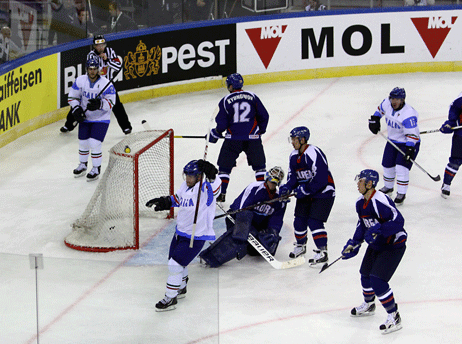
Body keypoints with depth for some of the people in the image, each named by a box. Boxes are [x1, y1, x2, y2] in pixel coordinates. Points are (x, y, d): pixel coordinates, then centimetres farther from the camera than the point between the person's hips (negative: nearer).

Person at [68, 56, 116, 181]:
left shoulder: (106, 84, -18)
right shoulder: (80, 81, -8)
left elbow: (111, 102, -15)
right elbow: (72, 97, 3)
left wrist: (99, 104, -32)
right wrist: (76, 109, -11)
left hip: (101, 118, -4)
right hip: (85, 117, 4)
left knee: (95, 143, -12)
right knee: (83, 142, 11)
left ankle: (96, 169, 5)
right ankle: (82, 165, 35)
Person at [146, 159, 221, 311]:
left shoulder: (205, 189, -21)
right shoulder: (185, 186, 3)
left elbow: (215, 186, -43)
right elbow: (177, 199, 22)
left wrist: (210, 172, -55)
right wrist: (164, 202, 12)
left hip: (196, 236, -9)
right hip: (180, 232, 9)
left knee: (175, 264, -10)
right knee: (176, 261, 23)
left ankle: (170, 299, 4)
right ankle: (181, 288, 48)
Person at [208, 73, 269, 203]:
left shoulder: (225, 101, -4)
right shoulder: (252, 97, 2)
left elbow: (222, 123, -5)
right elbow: (264, 116, 5)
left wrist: (215, 133, 14)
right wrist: (261, 130, 21)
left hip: (233, 139, -2)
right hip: (252, 137, 2)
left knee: (225, 165, 10)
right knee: (259, 164, 17)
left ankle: (221, 193, 7)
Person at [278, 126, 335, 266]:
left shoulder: (314, 154, -25)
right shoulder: (293, 156, 4)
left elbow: (321, 179, -27)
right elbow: (293, 176, 8)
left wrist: (304, 190, -22)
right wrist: (288, 187, -13)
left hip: (323, 192, -8)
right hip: (305, 192, 8)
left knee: (314, 222, -16)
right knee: (299, 220, 5)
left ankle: (322, 252, -11)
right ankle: (300, 245, 28)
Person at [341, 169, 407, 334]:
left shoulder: (380, 201, -29)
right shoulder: (360, 203, 2)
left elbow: (398, 221, -34)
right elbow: (362, 224, 15)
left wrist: (378, 230, -38)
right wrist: (354, 244, 7)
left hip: (394, 245, -9)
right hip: (376, 245, 9)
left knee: (378, 280, -17)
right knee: (366, 274, 19)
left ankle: (394, 317, -6)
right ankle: (368, 305, 47)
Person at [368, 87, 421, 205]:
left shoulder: (409, 114, -30)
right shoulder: (387, 104, -9)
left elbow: (412, 134, -30)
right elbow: (380, 110, 17)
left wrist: (410, 149, -35)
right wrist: (375, 120, 9)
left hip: (408, 143, -7)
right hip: (393, 141, 7)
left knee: (401, 167, -16)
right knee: (387, 164, 11)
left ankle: (401, 193, -3)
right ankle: (388, 187, 36)